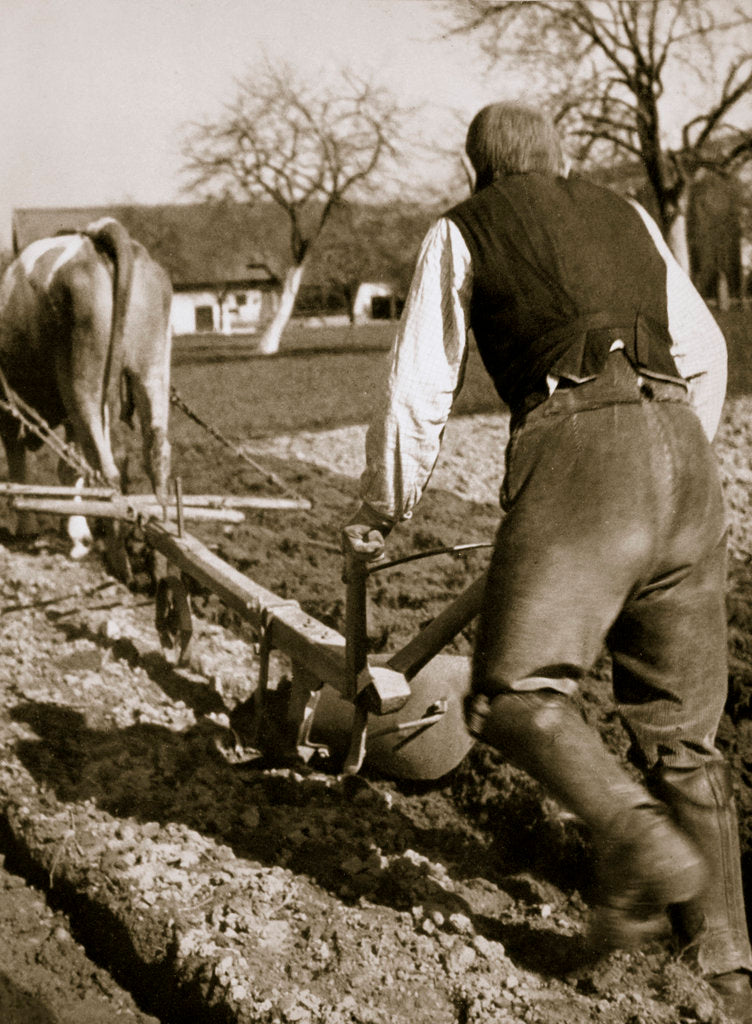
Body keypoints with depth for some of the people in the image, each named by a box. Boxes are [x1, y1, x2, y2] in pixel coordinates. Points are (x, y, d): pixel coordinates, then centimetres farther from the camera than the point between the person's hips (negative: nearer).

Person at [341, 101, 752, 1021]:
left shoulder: (462, 231, 15)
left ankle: (641, 840, -28)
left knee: (513, 691, -6)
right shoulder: (628, 217, 27)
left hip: (577, 449, -5)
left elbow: (419, 391, 13)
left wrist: (380, 511, 24)